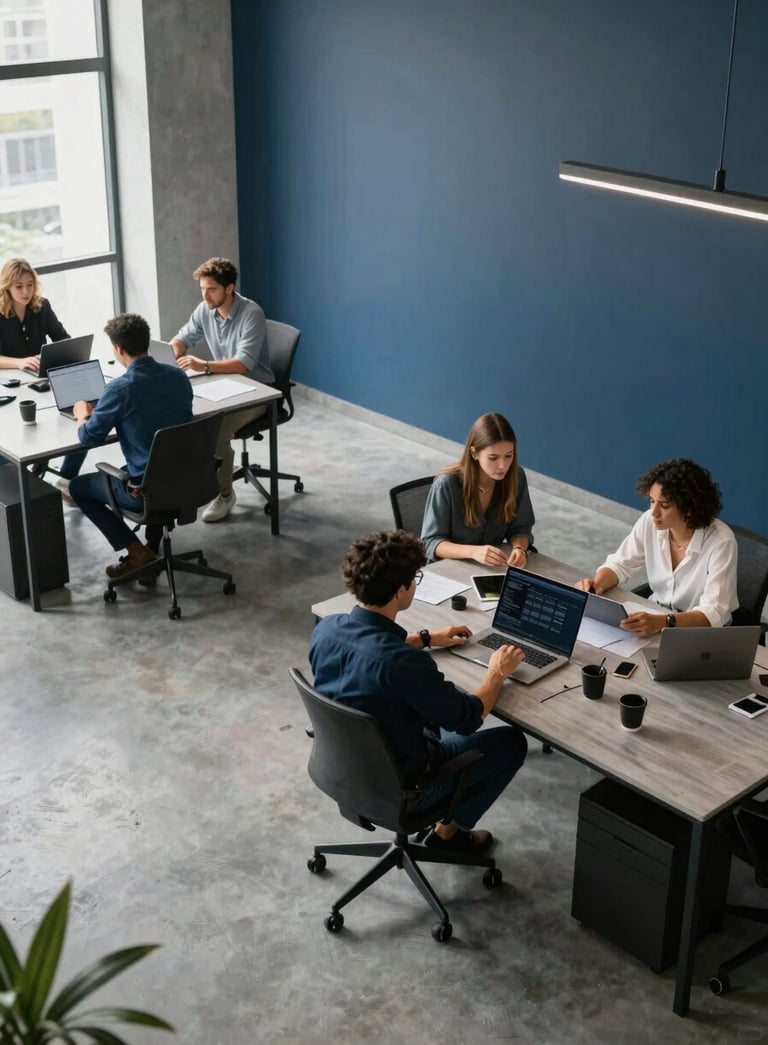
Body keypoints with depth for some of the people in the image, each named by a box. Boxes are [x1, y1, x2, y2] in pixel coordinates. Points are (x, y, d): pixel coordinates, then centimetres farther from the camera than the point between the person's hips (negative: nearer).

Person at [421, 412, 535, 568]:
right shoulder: (447, 484, -20)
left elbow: (520, 528, 2)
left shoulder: (516, 477, -8)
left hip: (492, 568, 3)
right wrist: (473, 551, -33)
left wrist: (519, 548, -21)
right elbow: (431, 542, -16)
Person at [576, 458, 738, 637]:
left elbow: (713, 613, -31)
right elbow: (619, 564, 2)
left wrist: (663, 622, -47)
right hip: (657, 615, 6)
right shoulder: (650, 521, -10)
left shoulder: (720, 541, -24)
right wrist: (596, 584, -21)